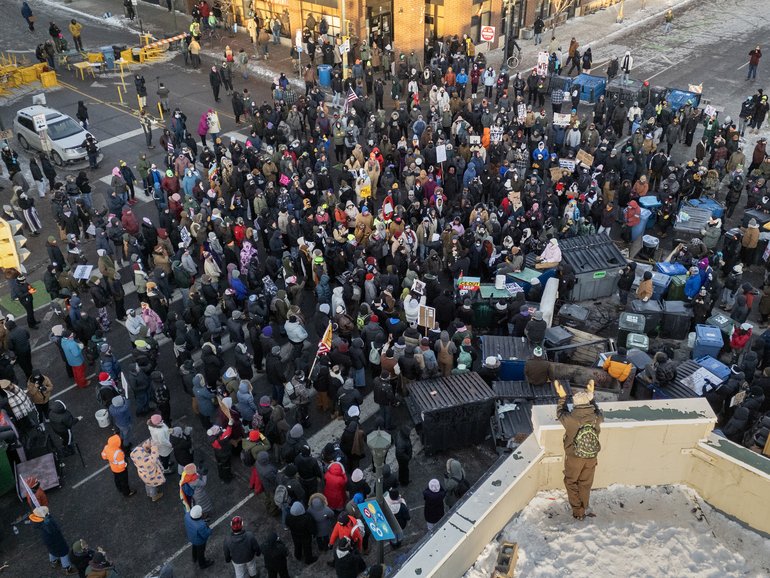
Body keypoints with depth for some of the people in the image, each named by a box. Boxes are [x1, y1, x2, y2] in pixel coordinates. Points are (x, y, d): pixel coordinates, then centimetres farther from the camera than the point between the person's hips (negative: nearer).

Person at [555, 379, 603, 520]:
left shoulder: (571, 419, -27)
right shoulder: (597, 418, -20)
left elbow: (561, 413, -3)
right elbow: (597, 411, 7)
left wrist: (562, 397, 6)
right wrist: (591, 395, 15)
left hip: (574, 458, -3)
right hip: (591, 458, 3)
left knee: (571, 483, 20)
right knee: (585, 484, 22)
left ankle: (578, 512, 25)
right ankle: (583, 510, 38)